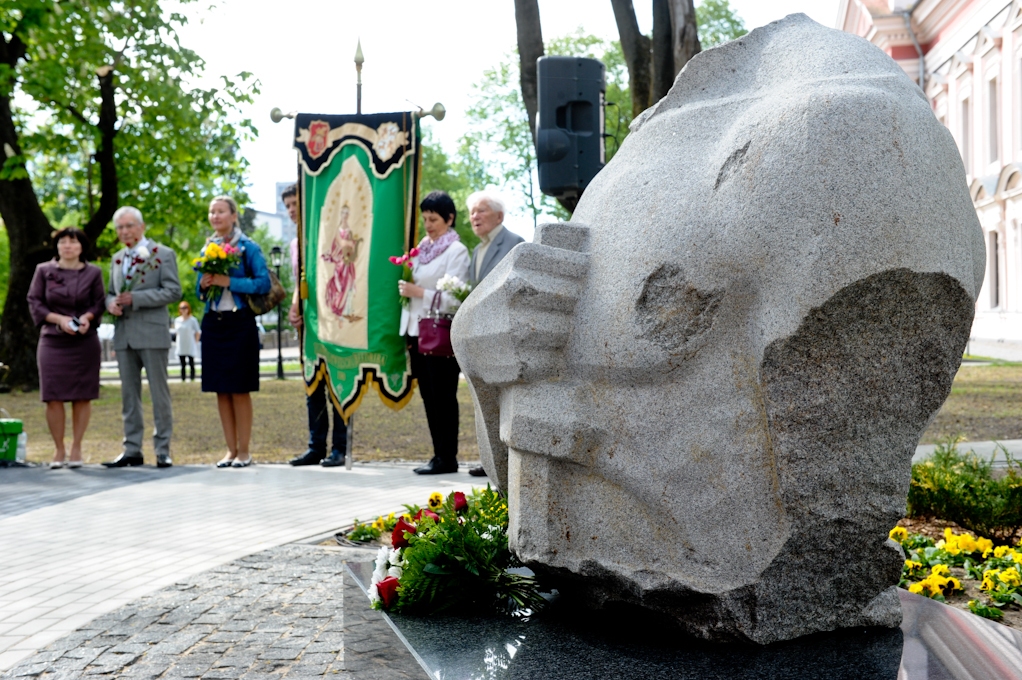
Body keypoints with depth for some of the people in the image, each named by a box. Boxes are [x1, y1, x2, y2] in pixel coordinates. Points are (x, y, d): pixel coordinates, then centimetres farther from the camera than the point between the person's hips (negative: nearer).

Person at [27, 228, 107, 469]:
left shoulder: (93, 273, 7)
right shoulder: (43, 271, 6)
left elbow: (99, 302, 7)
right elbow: (34, 303, 3)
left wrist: (87, 317, -15)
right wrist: (59, 319, -12)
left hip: (85, 342, 0)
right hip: (52, 341, 0)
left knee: (82, 396, 1)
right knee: (53, 397, -3)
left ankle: (76, 448, 12)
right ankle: (58, 450, 9)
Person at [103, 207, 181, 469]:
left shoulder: (163, 255, -1)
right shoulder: (117, 258, 18)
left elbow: (173, 291, -10)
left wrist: (135, 299, -17)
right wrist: (111, 303, -1)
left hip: (152, 333, -6)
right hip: (124, 335, 6)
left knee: (159, 393, -1)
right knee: (129, 394, 7)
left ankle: (163, 451, 4)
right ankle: (132, 450, 12)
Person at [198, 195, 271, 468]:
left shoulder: (248, 247, -3)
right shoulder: (207, 249, 12)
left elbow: (264, 283, -12)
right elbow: (200, 291, 17)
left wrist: (229, 282, -18)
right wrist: (203, 285, -6)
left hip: (239, 323, -5)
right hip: (213, 323, 5)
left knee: (240, 389, -3)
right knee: (221, 390, 6)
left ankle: (244, 451, 5)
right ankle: (231, 449, 14)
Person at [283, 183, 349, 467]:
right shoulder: (295, 243, 17)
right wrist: (294, 309, 5)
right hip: (307, 322, 7)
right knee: (313, 386, 9)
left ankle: (339, 447, -1)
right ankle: (316, 446, 13)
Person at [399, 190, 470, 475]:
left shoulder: (456, 251, -7)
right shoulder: (422, 248, 15)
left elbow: (454, 298, -15)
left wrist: (418, 292, -18)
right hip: (418, 333, 8)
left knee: (443, 397, -4)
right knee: (428, 397, 9)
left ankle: (447, 458, 2)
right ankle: (439, 454, 15)